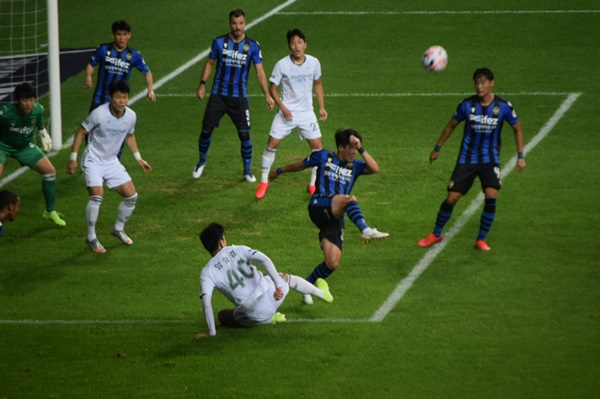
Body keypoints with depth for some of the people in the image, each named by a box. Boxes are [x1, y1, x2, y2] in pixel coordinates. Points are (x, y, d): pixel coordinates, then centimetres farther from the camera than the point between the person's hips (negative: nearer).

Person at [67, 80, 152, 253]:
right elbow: (80, 133, -10)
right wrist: (73, 158, -10)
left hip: (112, 161, 6)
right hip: (93, 161, -5)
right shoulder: (99, 114, -22)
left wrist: (138, 158, 16)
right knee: (97, 196, -24)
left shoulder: (131, 116, -6)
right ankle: (91, 238, -8)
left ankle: (118, 229, 28)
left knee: (131, 196, 1)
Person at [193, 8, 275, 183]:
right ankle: (201, 162, 26)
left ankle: (248, 171, 13)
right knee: (206, 130, 2)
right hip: (218, 95, 1)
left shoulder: (252, 46, -5)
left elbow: (259, 71, -5)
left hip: (239, 97, -1)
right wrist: (202, 84, 0)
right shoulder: (219, 42, -3)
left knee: (244, 134, -4)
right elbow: (210, 63, 9)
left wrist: (267, 95, -13)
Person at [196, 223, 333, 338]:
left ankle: (269, 319, 18)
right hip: (269, 296, 2)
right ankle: (321, 292, 59)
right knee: (286, 277, 36)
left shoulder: (207, 273, -3)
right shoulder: (238, 250, 0)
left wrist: (212, 332, -11)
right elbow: (264, 260, -15)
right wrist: (278, 285, -16)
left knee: (223, 316, 27)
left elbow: (206, 301, -15)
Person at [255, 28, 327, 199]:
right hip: (286, 112, -2)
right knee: (272, 144, -5)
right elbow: (273, 88, -3)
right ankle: (264, 181, 12)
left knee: (317, 146, -3)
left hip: (306, 113, 2)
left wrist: (322, 107, 6)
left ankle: (313, 184, 13)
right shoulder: (282, 65, -12)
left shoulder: (314, 63, -5)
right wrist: (282, 107, -15)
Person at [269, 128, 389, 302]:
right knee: (349, 200, -34)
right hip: (319, 207, -4)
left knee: (332, 263, -6)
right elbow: (301, 165, 25)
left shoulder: (355, 166, 16)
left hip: (336, 218, 4)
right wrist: (279, 171, 35)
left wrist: (361, 149, -6)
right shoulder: (324, 157, 10)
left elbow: (374, 168, -2)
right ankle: (366, 230, -58)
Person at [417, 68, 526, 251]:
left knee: (491, 196, -21)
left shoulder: (503, 106, -10)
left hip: (490, 160, -1)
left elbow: (517, 128, 5)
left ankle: (481, 239, -3)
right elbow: (452, 125, 8)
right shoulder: (467, 105, -8)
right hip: (467, 159, 1)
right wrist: (437, 148, 13)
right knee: (451, 198, -3)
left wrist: (520, 156, 0)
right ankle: (436, 234, 21)